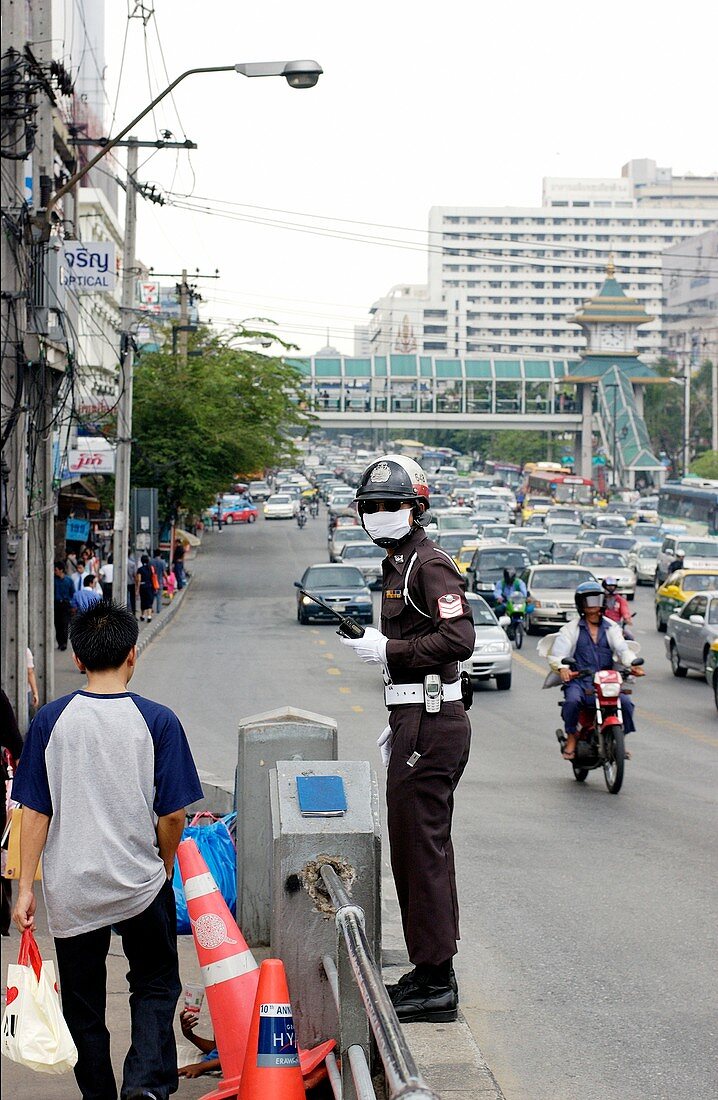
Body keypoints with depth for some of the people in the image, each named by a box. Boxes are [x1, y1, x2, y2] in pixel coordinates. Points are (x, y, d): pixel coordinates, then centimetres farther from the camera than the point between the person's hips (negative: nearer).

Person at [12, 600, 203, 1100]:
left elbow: (35, 811, -3)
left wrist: (26, 887, 3)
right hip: (141, 887, -1)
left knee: (84, 1003, 15)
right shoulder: (157, 721, -9)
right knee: (156, 985, 17)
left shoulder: (51, 720, -5)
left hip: (71, 890, 1)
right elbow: (172, 816, -8)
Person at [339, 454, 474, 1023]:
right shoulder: (400, 564, 19)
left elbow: (459, 637, -25)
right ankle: (430, 972, 22)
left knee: (421, 847, -8)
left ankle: (436, 982, -4)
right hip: (418, 720, 11)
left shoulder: (430, 564, -12)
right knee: (419, 846, 14)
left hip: (432, 725, -11)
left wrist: (388, 649, -20)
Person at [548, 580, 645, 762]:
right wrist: (562, 668, -25)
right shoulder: (571, 628, 8)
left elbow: (622, 649, 2)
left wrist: (633, 665, -20)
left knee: (625, 702, -22)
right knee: (572, 701, -33)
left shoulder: (611, 628, 16)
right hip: (578, 680, -2)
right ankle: (572, 737, -10)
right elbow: (557, 654, -2)